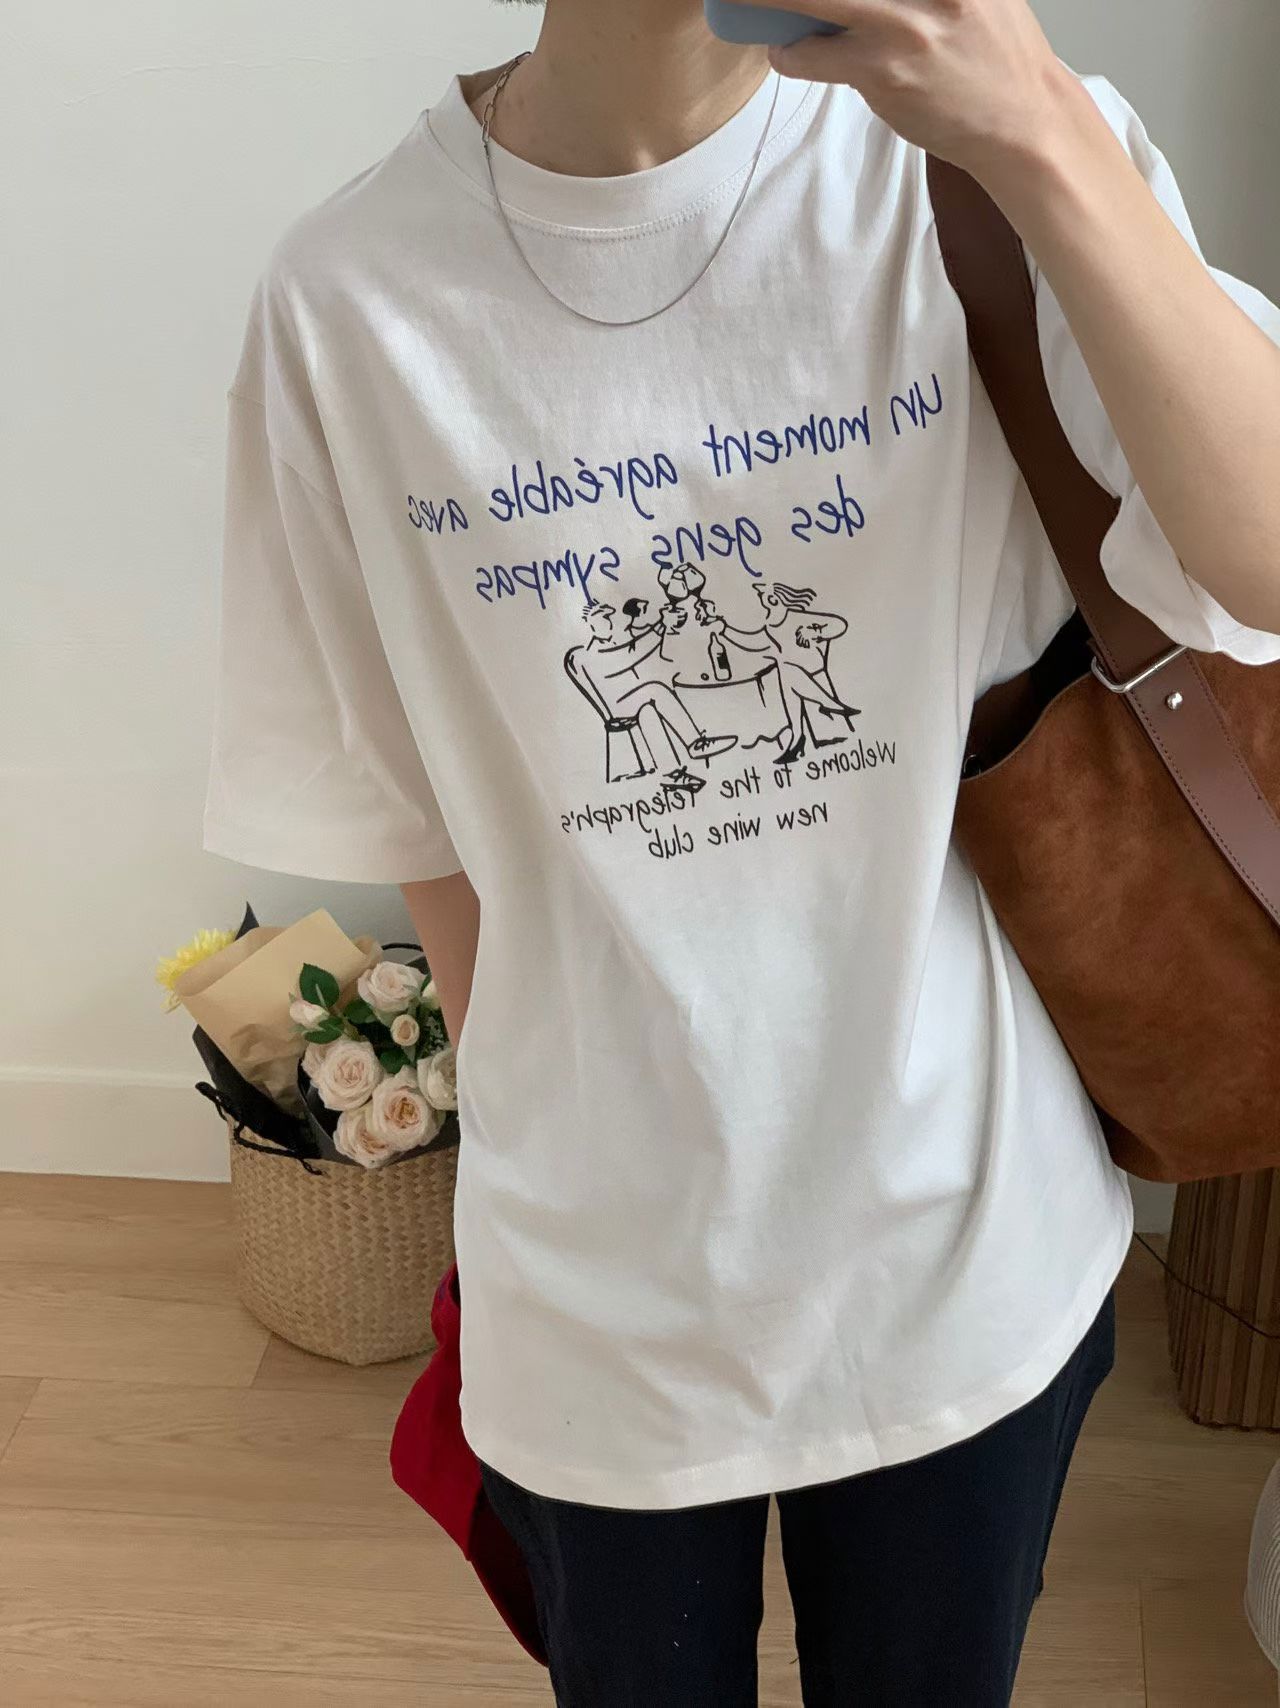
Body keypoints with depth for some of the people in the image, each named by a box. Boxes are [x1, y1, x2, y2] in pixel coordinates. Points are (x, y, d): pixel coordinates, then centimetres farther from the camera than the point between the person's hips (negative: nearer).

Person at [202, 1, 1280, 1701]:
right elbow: (412, 813, -2)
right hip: (603, 1279, 0)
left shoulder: (973, 158, -12)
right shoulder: (351, 296, -10)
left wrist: (1043, 138, -32)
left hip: (968, 1244, 0)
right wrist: (555, 1135, 2)